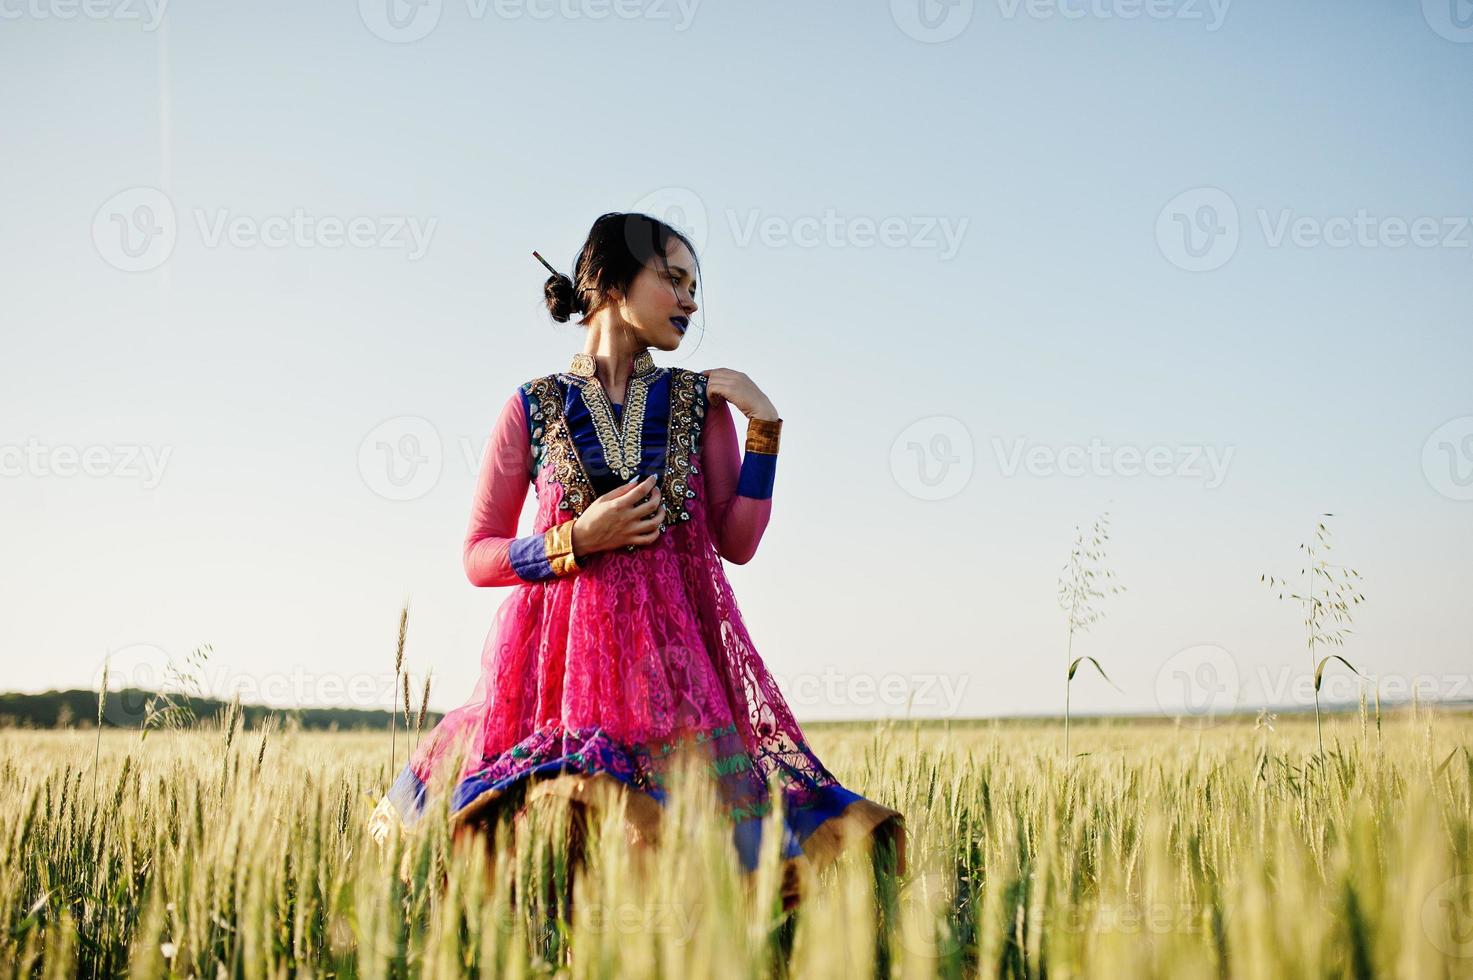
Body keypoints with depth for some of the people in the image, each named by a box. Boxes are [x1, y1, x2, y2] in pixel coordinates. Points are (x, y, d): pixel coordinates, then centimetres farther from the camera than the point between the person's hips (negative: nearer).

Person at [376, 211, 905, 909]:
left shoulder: (699, 400, 10)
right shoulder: (534, 407, 4)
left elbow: (737, 542, 6)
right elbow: (478, 556, 5)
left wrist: (763, 425, 0)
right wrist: (578, 540, -10)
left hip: (678, 648, 2)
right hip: (565, 652, -2)